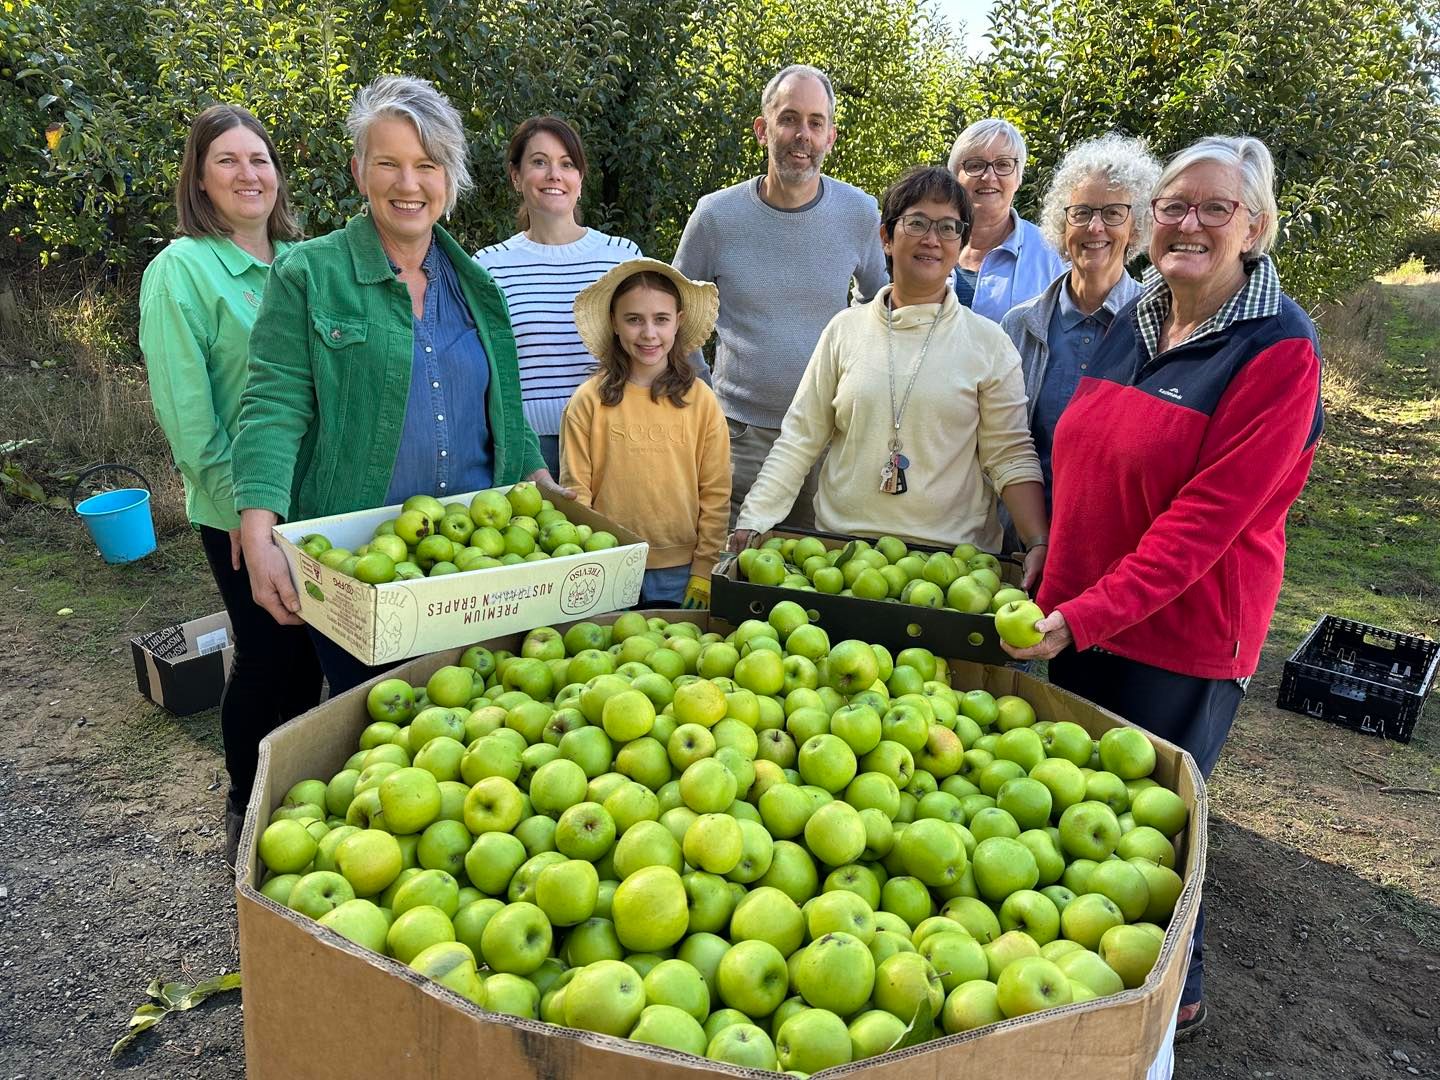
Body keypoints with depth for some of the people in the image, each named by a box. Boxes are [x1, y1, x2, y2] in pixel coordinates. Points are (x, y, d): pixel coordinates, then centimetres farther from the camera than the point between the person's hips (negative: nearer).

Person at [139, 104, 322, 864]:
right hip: (240, 512, -5)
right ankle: (247, 814, 26)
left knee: (309, 650, 13)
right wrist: (241, 503, -16)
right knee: (269, 653, 4)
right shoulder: (181, 270, -9)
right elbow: (184, 409, -14)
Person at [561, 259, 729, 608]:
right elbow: (576, 490, -1)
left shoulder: (701, 401, -1)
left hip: (680, 571, 1)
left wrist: (703, 573, -1)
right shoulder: (590, 401, -4)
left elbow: (716, 494, 1)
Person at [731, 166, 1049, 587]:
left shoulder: (988, 343, 2)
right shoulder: (846, 329, 5)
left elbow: (1011, 457, 1)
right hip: (840, 545, 1)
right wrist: (753, 521, -5)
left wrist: (1039, 543, -12)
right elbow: (800, 439, 4)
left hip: (952, 551, -1)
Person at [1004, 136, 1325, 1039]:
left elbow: (1209, 516, -21)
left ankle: (1177, 996, 36)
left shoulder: (1280, 349, -14)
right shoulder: (1135, 324, 6)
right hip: (1078, 616, 6)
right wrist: (1053, 579, 9)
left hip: (1183, 636, -6)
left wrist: (1088, 614, -26)